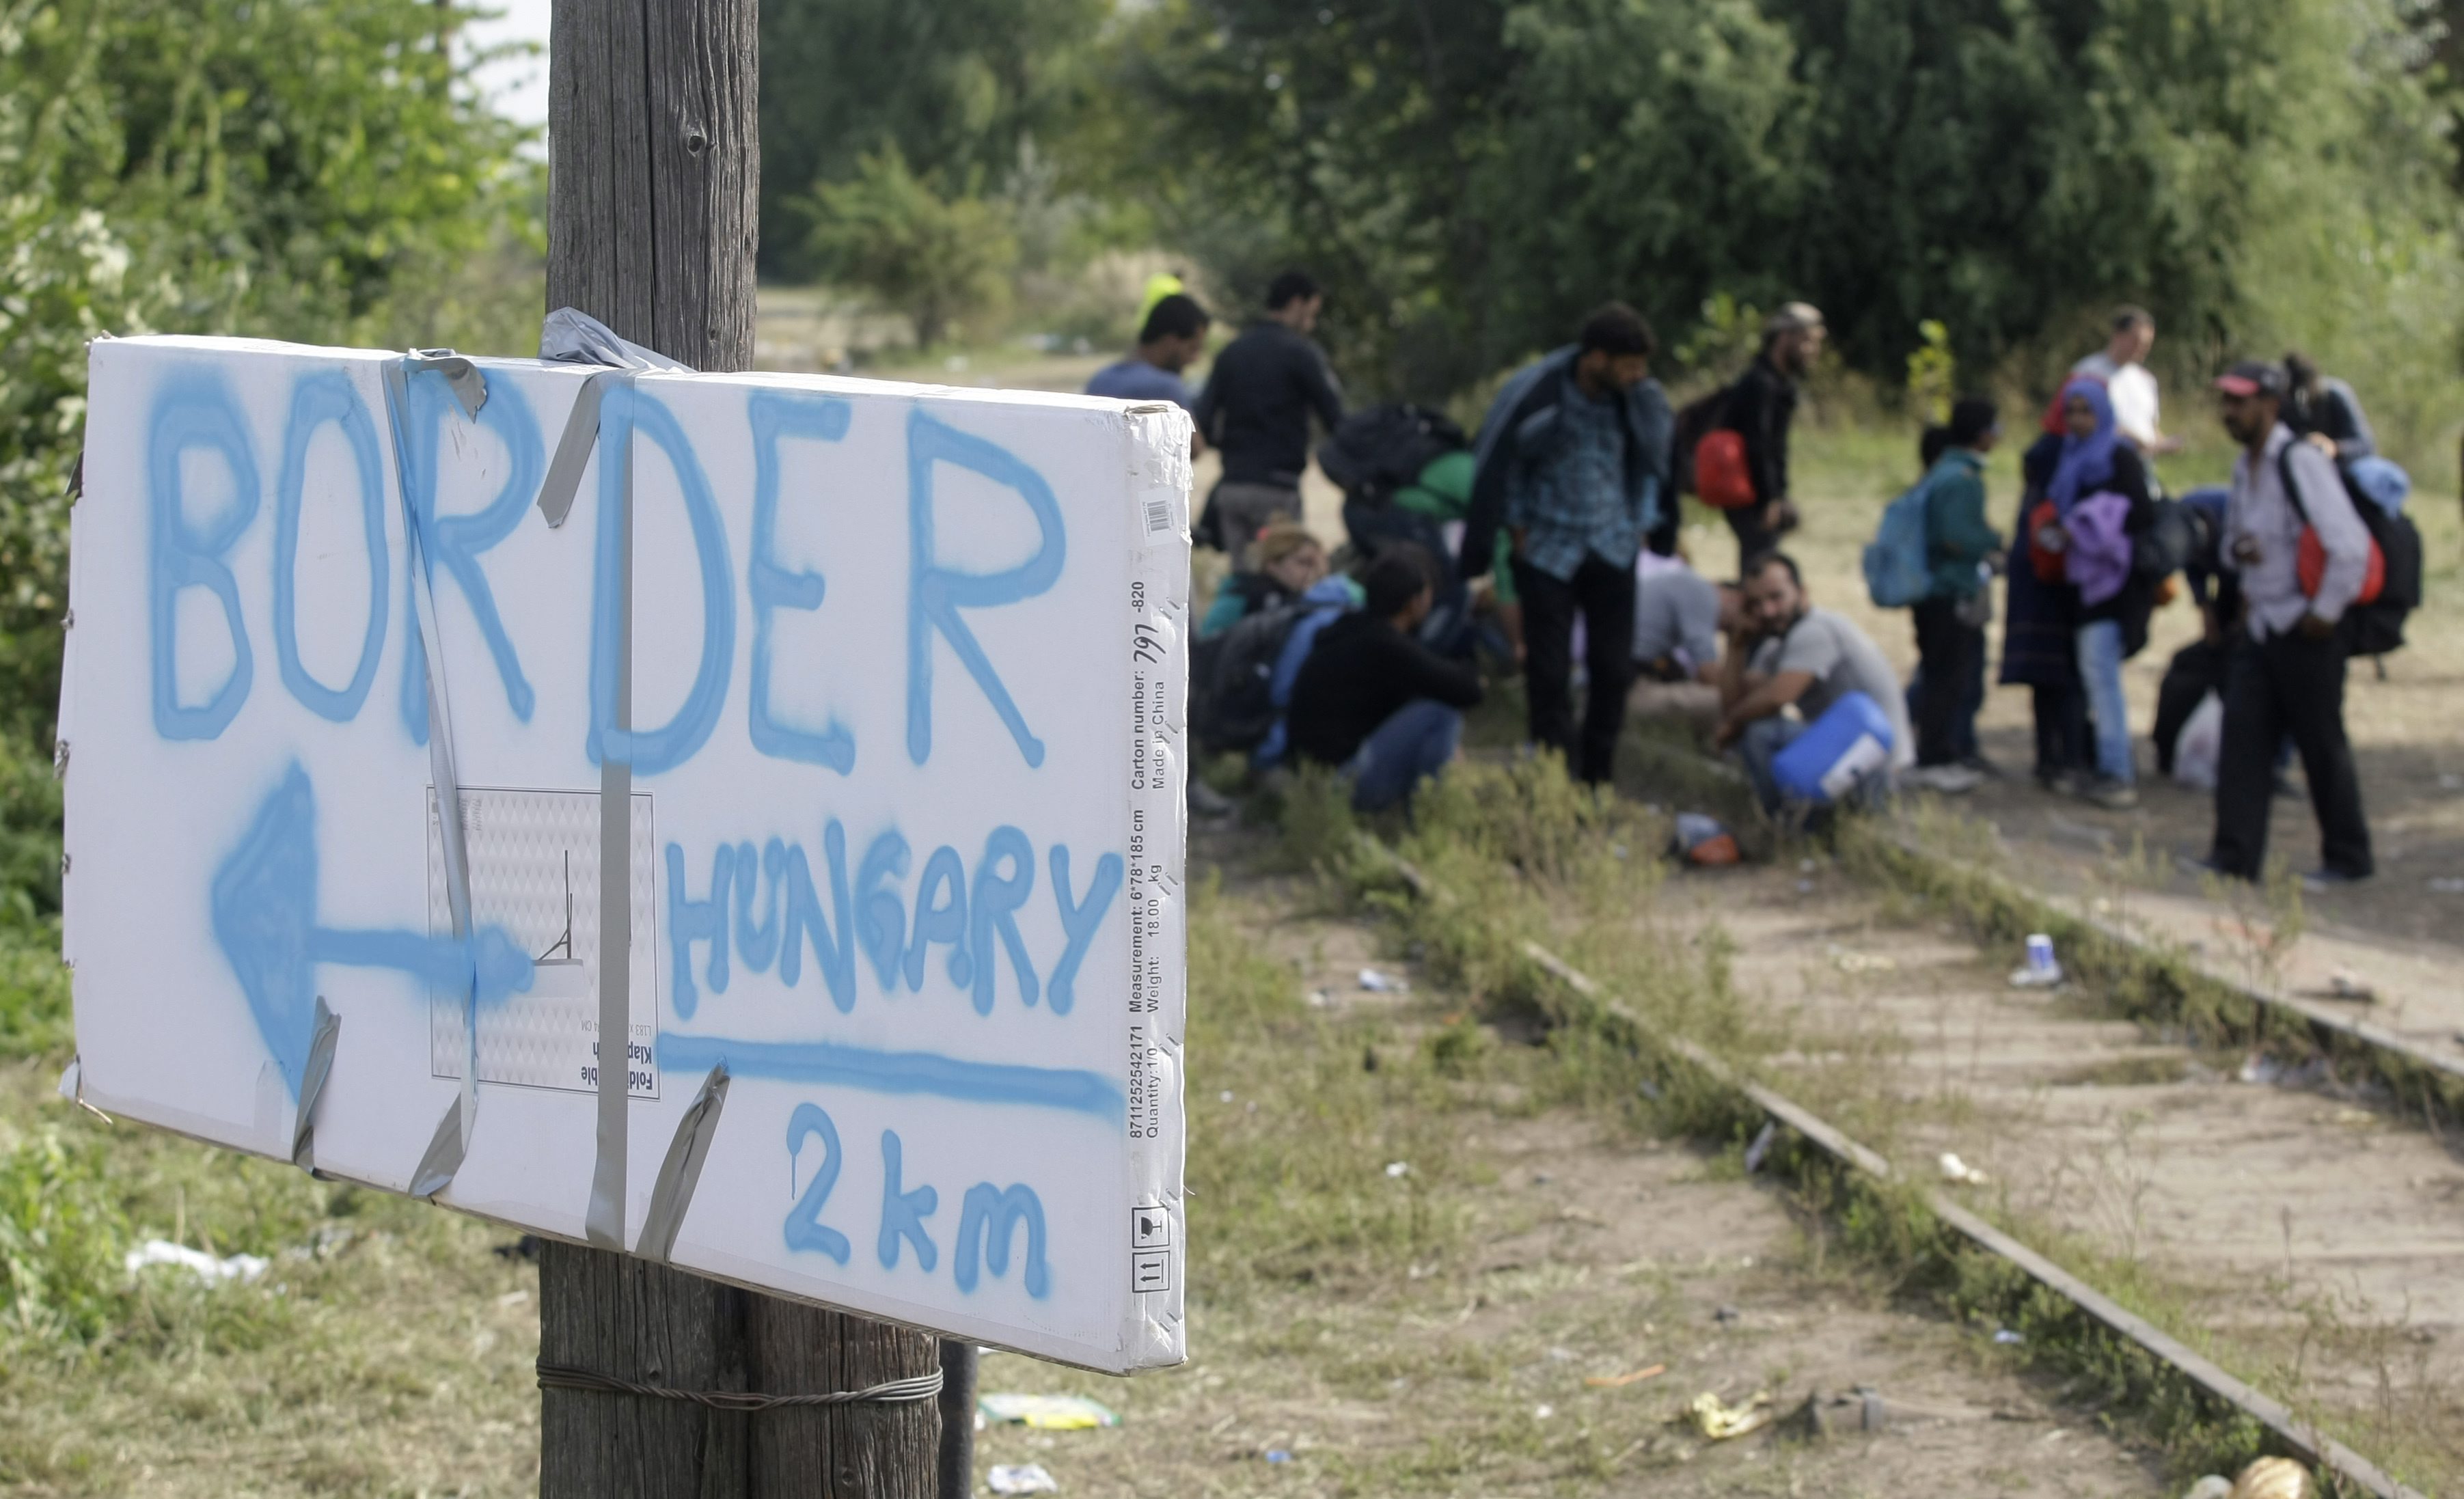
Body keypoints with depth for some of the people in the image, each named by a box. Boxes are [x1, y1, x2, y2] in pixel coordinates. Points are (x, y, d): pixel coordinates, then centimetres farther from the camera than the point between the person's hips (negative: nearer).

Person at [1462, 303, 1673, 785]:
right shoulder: (1535, 395, -18)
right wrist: (1517, 526, -2)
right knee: (1550, 674, -3)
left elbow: (1651, 461, 12)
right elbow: (1501, 461, -3)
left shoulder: (1641, 400, -8)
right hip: (1548, 552, -3)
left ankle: (1599, 780, 19)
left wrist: (1640, 523, 10)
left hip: (1613, 550, 3)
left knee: (1614, 670, 5)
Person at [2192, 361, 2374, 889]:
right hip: (2259, 626, 8)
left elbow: (2350, 545, -23)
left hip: (2304, 633, -8)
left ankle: (2347, 858, 15)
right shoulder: (2246, 467, 11)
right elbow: (2232, 535, 26)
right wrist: (2235, 549, 2)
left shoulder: (2301, 462, -17)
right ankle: (2236, 855, 0)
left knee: (2323, 745, 3)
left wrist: (2325, 612, -16)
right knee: (2242, 739, 0)